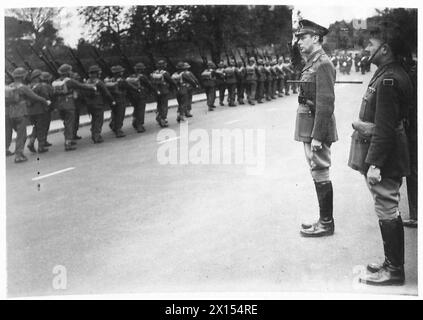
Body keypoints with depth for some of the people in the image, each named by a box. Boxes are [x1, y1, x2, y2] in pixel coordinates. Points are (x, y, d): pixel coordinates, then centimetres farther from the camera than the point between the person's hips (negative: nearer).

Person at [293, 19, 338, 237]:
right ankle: (324, 219, 24)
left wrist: (317, 136, -22)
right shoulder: (312, 63, 14)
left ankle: (326, 224, 7)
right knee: (318, 175, 14)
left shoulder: (323, 64, -15)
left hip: (317, 129, -10)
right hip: (309, 128, 10)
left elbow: (326, 104, -21)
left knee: (320, 175, -2)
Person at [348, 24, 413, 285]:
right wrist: (363, 124, 12)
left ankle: (394, 271, 9)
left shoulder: (388, 80, -20)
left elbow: (384, 127, -23)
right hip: (391, 158, 10)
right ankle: (392, 263, 29)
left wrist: (374, 164, -23)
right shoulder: (396, 74, 12)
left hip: (385, 157, -10)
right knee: (389, 211, 17)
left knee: (387, 211, -2)